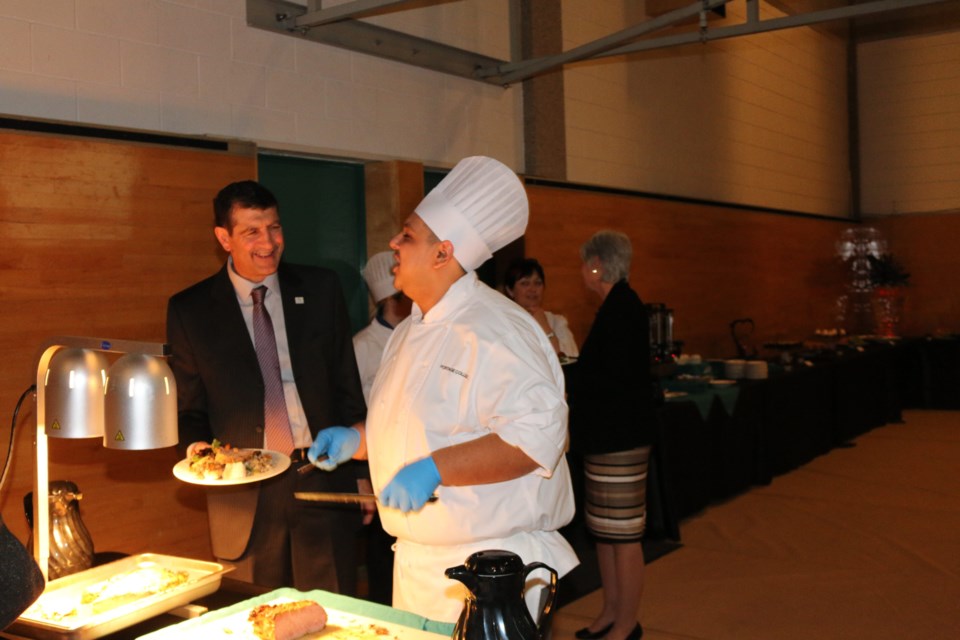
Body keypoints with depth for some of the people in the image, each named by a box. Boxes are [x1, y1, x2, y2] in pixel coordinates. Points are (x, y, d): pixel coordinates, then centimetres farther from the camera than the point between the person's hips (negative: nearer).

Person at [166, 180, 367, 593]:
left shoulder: (321, 289, 4)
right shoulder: (189, 311, 1)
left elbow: (347, 385, 8)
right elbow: (187, 407, 9)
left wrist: (361, 471, 6)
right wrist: (196, 447, -12)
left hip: (324, 478, 1)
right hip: (244, 495, -1)